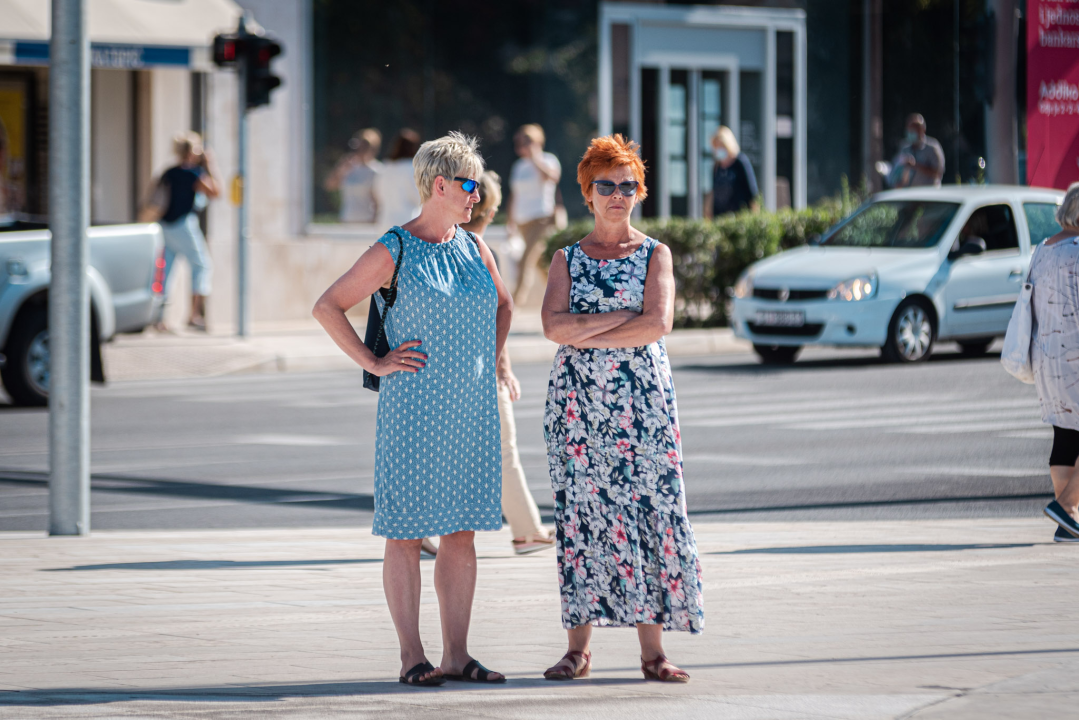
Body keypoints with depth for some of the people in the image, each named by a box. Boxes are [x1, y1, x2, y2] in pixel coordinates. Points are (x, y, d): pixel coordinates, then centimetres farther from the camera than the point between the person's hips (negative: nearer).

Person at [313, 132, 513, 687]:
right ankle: (412, 656, 1)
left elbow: (502, 306, 28)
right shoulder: (394, 251, -7)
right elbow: (327, 307, -5)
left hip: (472, 409, 6)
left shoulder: (474, 248, 10)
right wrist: (374, 364, -8)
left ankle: (456, 655, 10)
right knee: (407, 531, -2)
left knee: (462, 532, 6)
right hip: (415, 408, -6)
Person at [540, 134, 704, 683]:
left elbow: (658, 324, -9)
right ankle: (578, 647, 4)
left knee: (648, 509, -5)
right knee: (580, 513, -1)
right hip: (578, 400, 1)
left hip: (642, 401, -1)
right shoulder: (567, 260, 10)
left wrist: (588, 334, -9)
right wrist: (624, 315, -11)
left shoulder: (655, 255, 7)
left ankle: (652, 650, -2)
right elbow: (554, 325, -7)